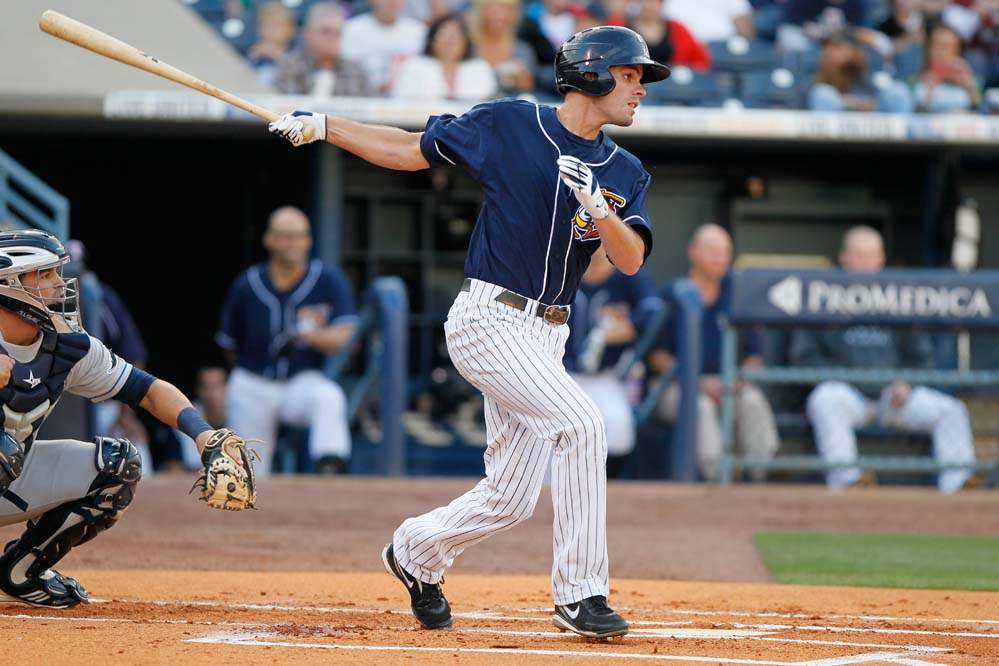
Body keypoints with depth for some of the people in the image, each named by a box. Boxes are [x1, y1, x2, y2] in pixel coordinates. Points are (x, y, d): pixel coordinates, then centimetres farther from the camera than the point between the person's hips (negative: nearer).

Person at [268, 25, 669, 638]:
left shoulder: (626, 173, 9)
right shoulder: (510, 125, -3)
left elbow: (631, 260, -3)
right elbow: (412, 150, 5)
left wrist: (597, 207, -22)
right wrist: (322, 124, -3)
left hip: (546, 335, 6)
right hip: (488, 318, -6)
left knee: (511, 497, 4)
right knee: (581, 424, -24)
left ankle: (417, 552, 33)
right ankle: (580, 594, -18)